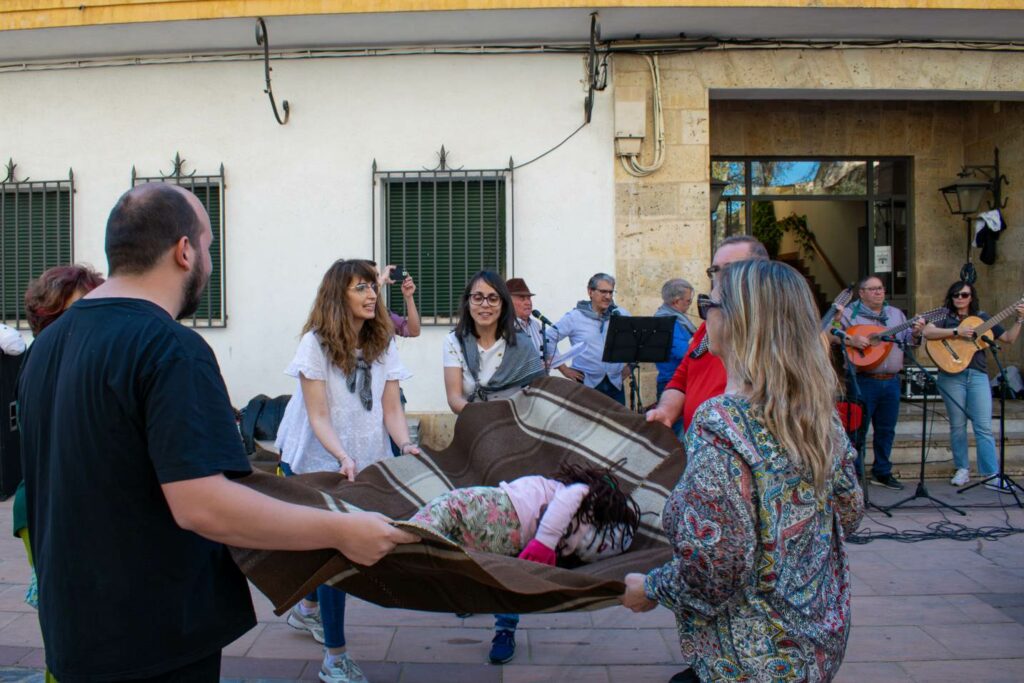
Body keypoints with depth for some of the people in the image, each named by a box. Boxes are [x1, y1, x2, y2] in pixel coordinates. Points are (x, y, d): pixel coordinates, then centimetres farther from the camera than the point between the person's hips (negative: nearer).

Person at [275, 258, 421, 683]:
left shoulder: (382, 343, 0)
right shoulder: (317, 343, -12)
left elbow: (390, 408, -2)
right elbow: (318, 415, -17)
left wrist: (405, 445, -20)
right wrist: (343, 458, -31)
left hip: (366, 462, 4)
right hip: (317, 463, -4)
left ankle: (308, 608, 43)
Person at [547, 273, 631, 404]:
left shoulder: (622, 315, 8)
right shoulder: (574, 317, -1)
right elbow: (547, 340, -1)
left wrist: (630, 364, 11)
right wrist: (563, 368, -2)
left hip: (616, 383, 3)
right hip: (586, 384, -3)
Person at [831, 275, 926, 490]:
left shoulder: (896, 314, 16)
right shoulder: (850, 314, -2)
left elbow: (907, 339, 18)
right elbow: (829, 334, -10)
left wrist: (915, 333, -3)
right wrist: (849, 340, -23)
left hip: (891, 381, 6)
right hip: (864, 381, -6)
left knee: (886, 429, 12)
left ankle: (882, 472, 25)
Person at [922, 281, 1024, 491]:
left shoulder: (982, 318, 14)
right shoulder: (944, 317, 6)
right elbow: (927, 332, -14)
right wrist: (957, 331, -18)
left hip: (978, 375, 2)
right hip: (951, 376, -1)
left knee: (984, 427, -4)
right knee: (957, 425, 5)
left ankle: (991, 475, -3)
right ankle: (962, 469, 17)